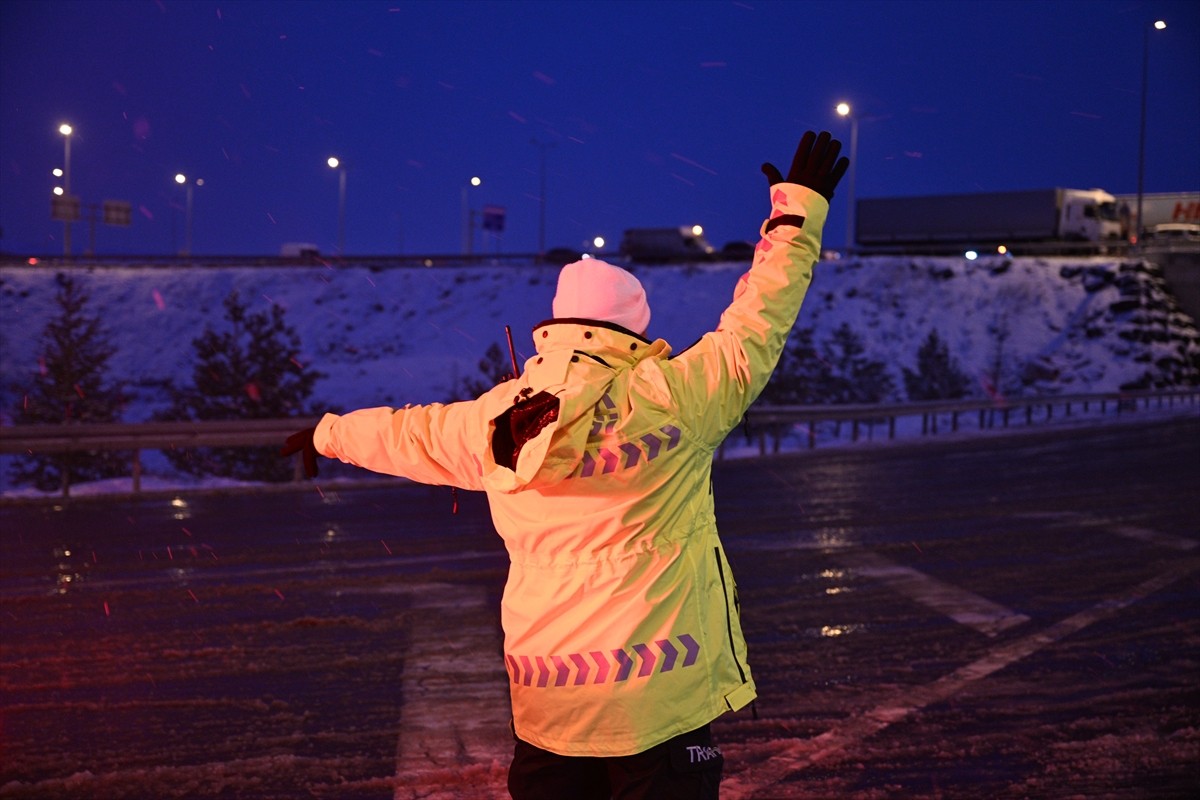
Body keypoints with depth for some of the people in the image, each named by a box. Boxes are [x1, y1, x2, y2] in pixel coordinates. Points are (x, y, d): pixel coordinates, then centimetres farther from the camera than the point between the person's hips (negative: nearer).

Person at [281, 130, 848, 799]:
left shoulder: (490, 423, 6)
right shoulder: (669, 397, -8)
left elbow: (403, 432, 23)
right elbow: (756, 326, 1)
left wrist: (328, 435, 45)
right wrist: (799, 209, 14)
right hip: (660, 699, -4)